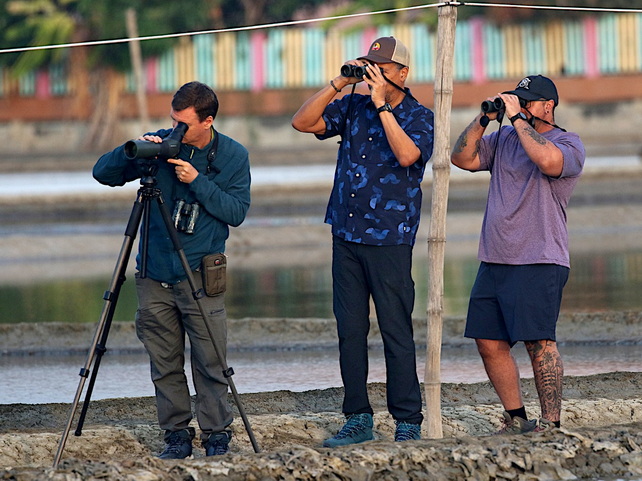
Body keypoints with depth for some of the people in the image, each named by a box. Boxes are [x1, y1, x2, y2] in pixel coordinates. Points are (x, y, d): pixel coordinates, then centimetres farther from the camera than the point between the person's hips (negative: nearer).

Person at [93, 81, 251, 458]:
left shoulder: (233, 156, 1)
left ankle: (217, 433, 6)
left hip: (201, 275, -2)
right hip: (155, 273, 2)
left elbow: (237, 211, -5)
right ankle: (177, 432, 13)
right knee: (164, 363, 4)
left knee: (209, 361, -5)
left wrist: (197, 181, -16)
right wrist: (131, 151, -16)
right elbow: (103, 173, 3)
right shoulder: (160, 146, 2)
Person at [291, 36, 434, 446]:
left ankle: (408, 423, 0)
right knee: (350, 331, 6)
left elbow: (406, 155, -22)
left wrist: (381, 104, -19)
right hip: (346, 236, 5)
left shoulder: (419, 117, -3)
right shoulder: (353, 108, 11)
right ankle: (358, 420, 12)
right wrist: (339, 84, -4)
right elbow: (303, 122, 3)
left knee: (396, 332, -5)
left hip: (389, 239, -5)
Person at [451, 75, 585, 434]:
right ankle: (516, 419, 17)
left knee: (539, 342, -13)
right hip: (494, 262, 7)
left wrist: (517, 117, -17)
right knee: (489, 343, 6)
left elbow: (548, 160, -24)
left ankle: (551, 423, -10)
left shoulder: (569, 144, -2)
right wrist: (483, 120, 0)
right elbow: (463, 158, 11)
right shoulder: (504, 138, 18)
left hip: (539, 264, -7)